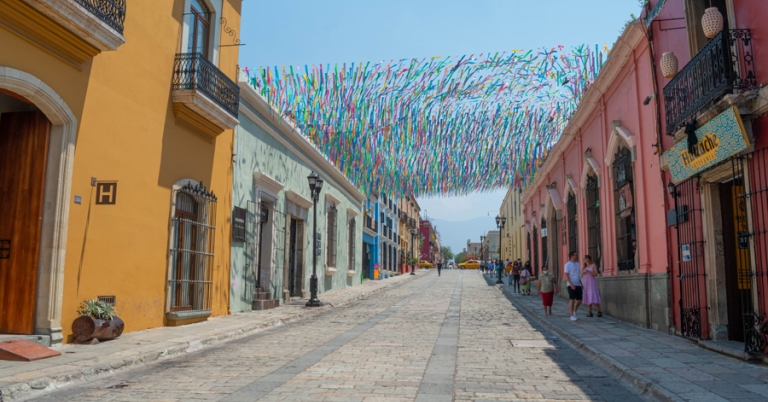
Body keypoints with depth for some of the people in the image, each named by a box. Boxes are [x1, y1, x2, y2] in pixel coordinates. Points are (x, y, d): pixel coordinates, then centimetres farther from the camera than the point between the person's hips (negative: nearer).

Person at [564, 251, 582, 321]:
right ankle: (572, 315, 1)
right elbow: (566, 276, -12)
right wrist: (571, 284, -21)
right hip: (571, 285, -7)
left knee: (579, 300, 6)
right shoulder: (568, 264, -7)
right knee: (572, 300, -5)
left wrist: (581, 283, 14)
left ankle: (574, 312, 25)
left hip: (578, 285, 7)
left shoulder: (577, 264, 15)